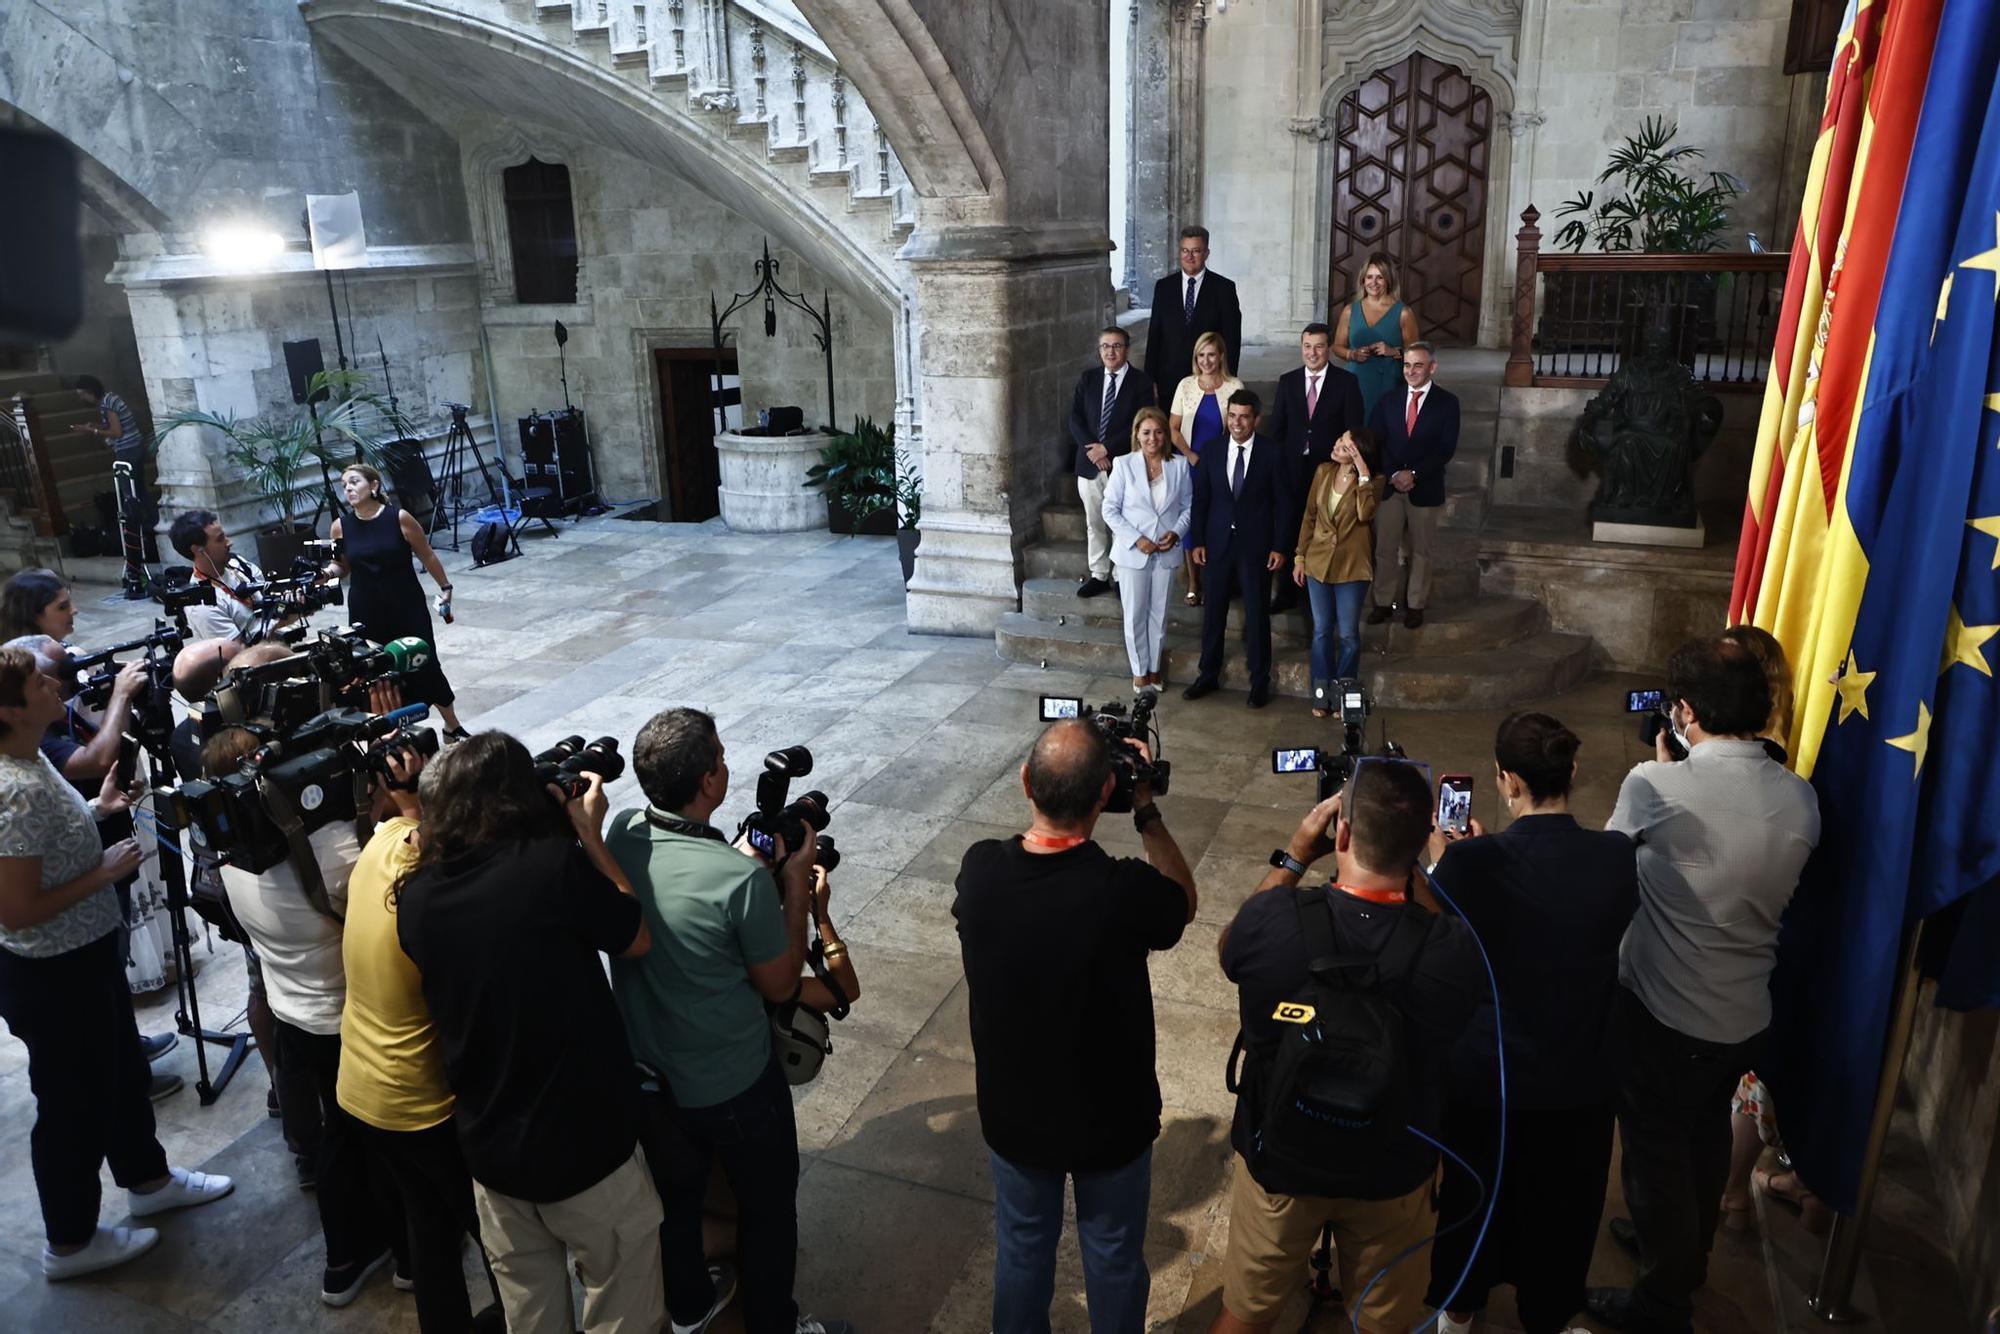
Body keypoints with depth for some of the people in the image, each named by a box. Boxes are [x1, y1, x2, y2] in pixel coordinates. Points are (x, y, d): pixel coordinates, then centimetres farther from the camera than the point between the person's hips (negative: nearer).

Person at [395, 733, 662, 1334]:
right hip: (588, 1142, -5)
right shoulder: (555, 862, -22)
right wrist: (589, 835, -1)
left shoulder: (415, 896, -7)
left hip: (490, 1149, 5)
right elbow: (637, 941, -7)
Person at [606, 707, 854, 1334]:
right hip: (735, 1084, -6)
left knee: (674, 1192, 29)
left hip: (646, 1070, 6)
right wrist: (796, 886, -11)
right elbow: (779, 984, -16)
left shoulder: (619, 835, -16)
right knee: (767, 1205, 20)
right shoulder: (743, 879, -33)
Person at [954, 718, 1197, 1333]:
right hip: (1112, 1121, -2)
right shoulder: (1126, 890, -33)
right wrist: (1146, 809, -8)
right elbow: (1184, 902, -8)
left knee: (1022, 1252, 28)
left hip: (1013, 1116, 3)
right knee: (1114, 1259, 25)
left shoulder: (979, 870, -24)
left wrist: (1048, 792, -3)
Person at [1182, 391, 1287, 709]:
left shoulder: (1271, 454, -7)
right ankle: (1208, 675, 26)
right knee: (1213, 612, 11)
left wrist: (1279, 546, -6)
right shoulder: (1212, 452, 1)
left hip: (1256, 546, -3)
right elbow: (1200, 500, 5)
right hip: (1218, 544, 3)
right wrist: (1197, 541, 2)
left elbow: (1282, 503, -4)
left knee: (1257, 615, 6)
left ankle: (1260, 682, 19)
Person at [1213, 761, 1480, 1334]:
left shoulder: (1272, 921, -29)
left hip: (1279, 1162, 0)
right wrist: (1411, 872, -7)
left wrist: (1294, 855, -3)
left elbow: (1230, 950, -4)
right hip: (1394, 1174, 0)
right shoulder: (1453, 951, -30)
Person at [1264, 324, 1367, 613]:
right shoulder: (1287, 381, 5)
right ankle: (1287, 593, 21)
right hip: (1293, 469, 2)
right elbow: (1276, 426, 5)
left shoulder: (1347, 382, -3)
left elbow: (1354, 429, -3)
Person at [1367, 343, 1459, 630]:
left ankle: (1415, 605, 16)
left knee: (1420, 551, 7)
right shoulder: (1389, 400, 7)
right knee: (1385, 548, 4)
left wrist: (1414, 474, -16)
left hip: (1425, 488, -2)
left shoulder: (1447, 402, -1)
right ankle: (1384, 602, 13)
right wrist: (1393, 474, -12)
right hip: (1389, 485, 2)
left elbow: (1446, 448, -8)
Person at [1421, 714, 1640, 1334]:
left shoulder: (1470, 863, -25)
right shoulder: (1619, 858, -17)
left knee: (1471, 1198, 25)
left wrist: (1442, 864, 2)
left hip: (1482, 1075, -1)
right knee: (1559, 1208, 26)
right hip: (1578, 1078, 1)